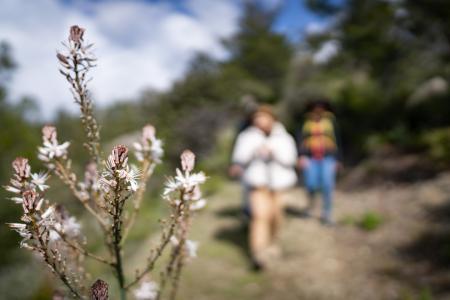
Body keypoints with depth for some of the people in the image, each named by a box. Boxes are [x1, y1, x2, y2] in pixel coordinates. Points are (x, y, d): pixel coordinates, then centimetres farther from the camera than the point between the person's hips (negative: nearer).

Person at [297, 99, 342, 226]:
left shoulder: (330, 121, 5)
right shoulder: (306, 122, 5)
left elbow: (336, 140, 9)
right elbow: (301, 140, -1)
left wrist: (338, 159, 7)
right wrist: (301, 156, -15)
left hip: (327, 158, 0)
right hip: (310, 158, 0)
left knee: (327, 186, -8)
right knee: (311, 184, -11)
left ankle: (326, 215, 6)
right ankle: (311, 200, 24)